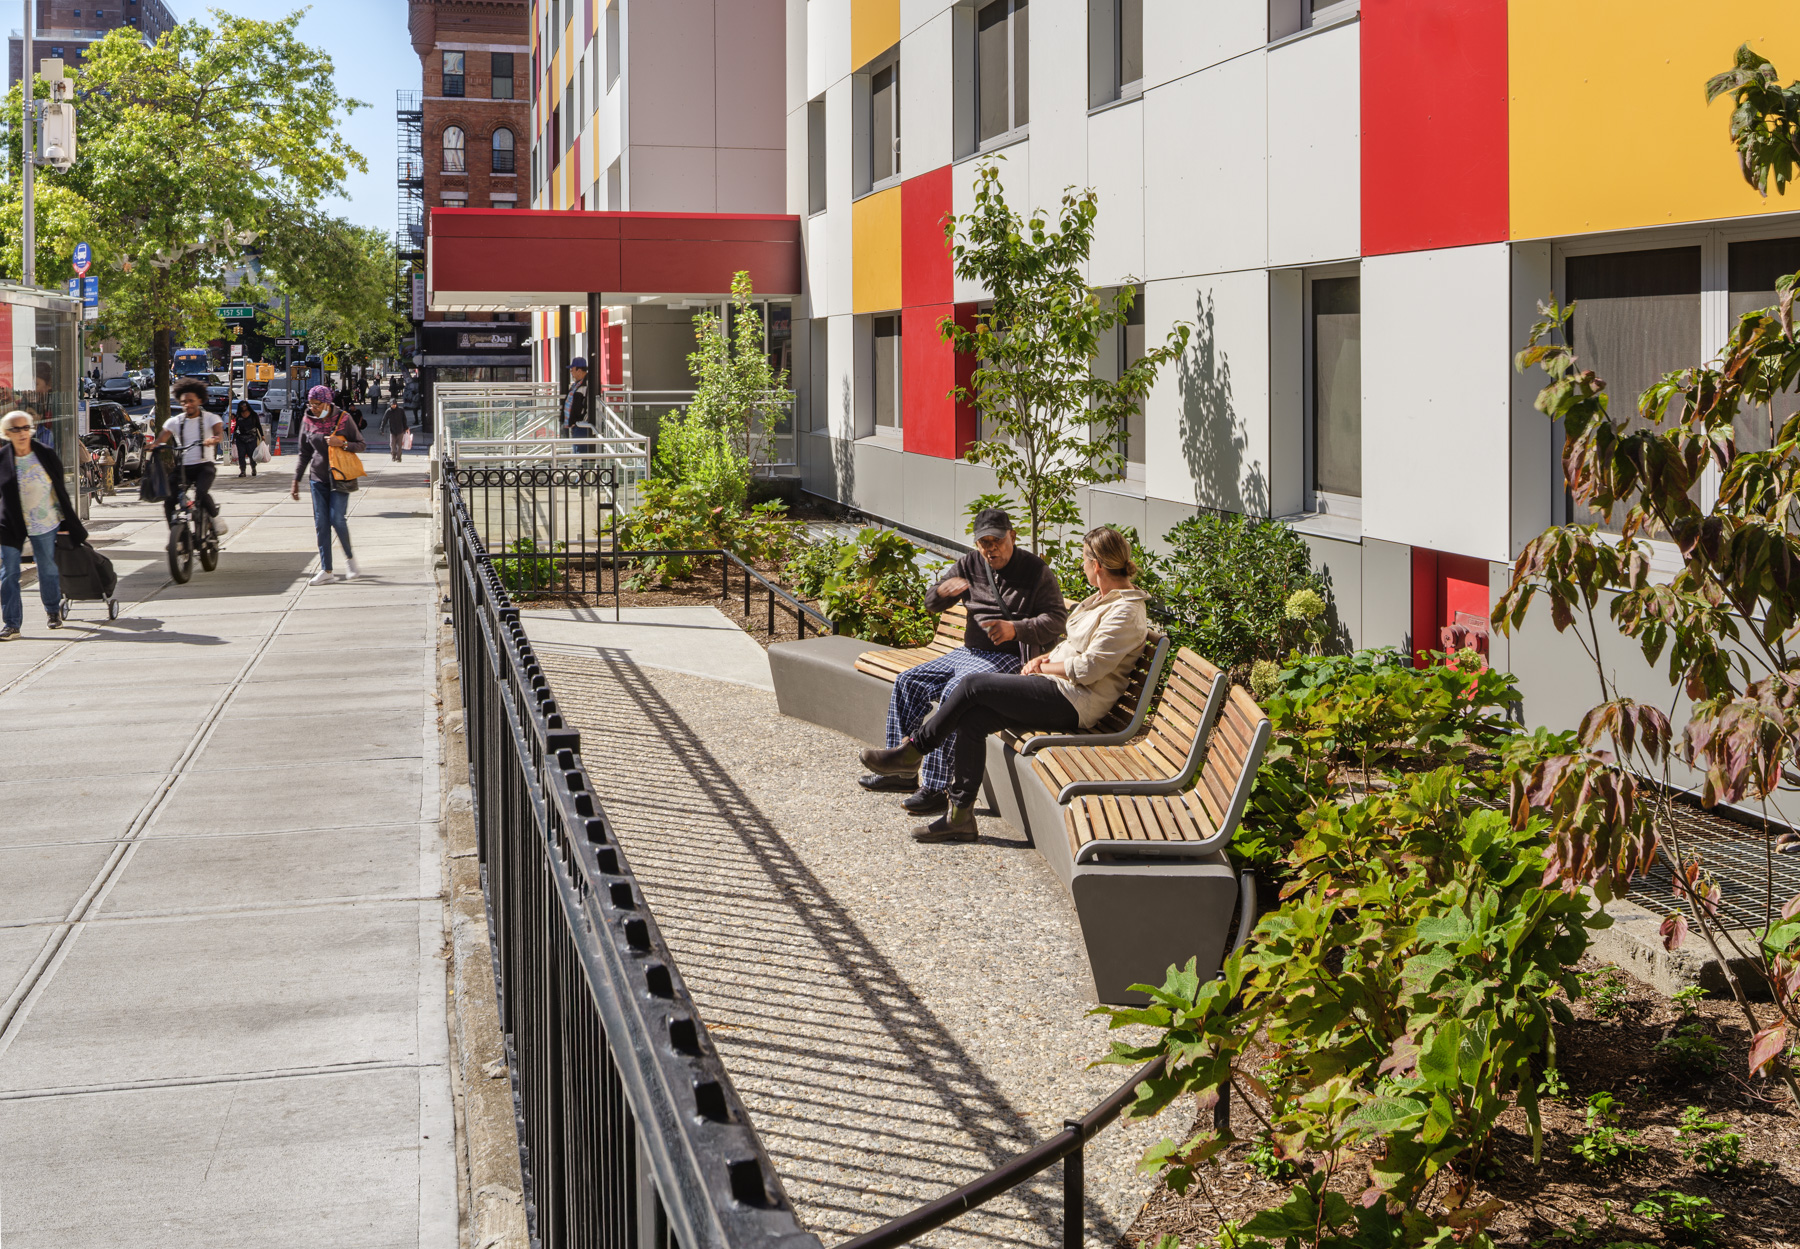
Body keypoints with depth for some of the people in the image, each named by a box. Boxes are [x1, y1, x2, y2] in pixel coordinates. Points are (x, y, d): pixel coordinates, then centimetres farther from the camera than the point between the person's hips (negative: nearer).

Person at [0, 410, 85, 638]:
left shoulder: (46, 455, -2)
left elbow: (61, 491, 5)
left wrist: (70, 523, 6)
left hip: (45, 525, 1)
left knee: (48, 571, 13)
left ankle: (53, 611, 35)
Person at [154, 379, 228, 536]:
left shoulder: (210, 418, 3)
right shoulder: (175, 421, 9)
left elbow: (220, 435, -15)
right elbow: (162, 438, -3)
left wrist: (213, 440, -40)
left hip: (204, 466, -3)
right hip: (183, 468, 3)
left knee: (201, 493, -31)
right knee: (169, 501, -15)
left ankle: (215, 518, -5)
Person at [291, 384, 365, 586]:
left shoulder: (343, 418, -5)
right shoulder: (309, 422, 4)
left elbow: (361, 445, -1)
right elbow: (304, 454, 13)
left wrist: (342, 443, -20)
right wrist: (296, 480, 10)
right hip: (319, 478, 3)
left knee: (337, 519, -13)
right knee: (321, 523, -1)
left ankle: (350, 557, 12)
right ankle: (326, 570, 2)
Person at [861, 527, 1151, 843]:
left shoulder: (1125, 612, -14)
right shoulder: (1103, 598, 18)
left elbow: (1087, 668, -19)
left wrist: (1043, 667, -6)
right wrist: (1044, 658, 8)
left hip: (1074, 702, -10)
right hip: (1057, 689, 10)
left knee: (973, 685, -15)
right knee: (972, 719, -7)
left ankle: (912, 750, -1)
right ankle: (960, 816, -4)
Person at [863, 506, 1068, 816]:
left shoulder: (1036, 571, -6)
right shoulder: (970, 565, 11)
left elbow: (1057, 618, -12)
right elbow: (930, 604, 13)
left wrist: (1016, 628, -26)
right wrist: (943, 590, -12)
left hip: (1008, 658, -8)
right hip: (968, 652, 8)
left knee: (954, 693, -31)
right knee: (909, 682, -2)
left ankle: (935, 788, -32)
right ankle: (901, 770, 5)